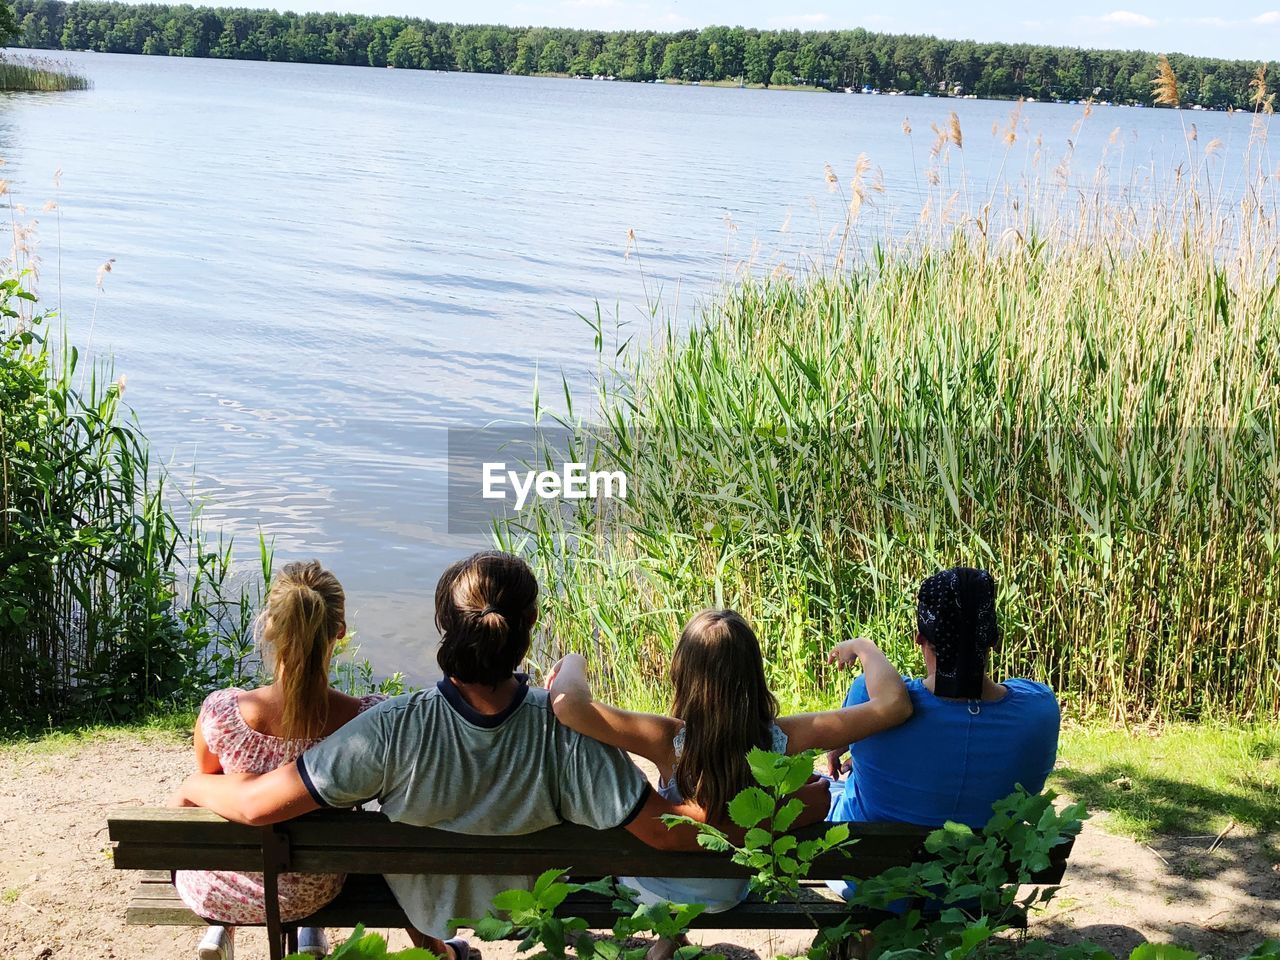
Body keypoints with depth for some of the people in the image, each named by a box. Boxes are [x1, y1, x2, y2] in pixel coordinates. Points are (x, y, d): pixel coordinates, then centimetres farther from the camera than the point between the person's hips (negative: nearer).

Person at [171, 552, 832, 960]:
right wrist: (819, 798, -24)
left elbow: (256, 805, -33)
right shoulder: (566, 733, -36)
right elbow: (671, 832, -32)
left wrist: (193, 786, -10)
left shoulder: (395, 731, -38)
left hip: (422, 903, -1)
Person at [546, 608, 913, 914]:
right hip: (727, 898, 2)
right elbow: (894, 704, -28)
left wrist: (575, 662, -25)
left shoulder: (670, 741, -38)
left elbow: (569, 705, -48)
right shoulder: (783, 740, -31)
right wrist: (863, 647, -9)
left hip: (656, 894, -2)